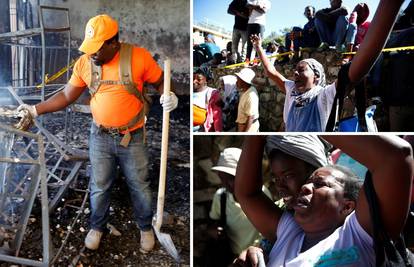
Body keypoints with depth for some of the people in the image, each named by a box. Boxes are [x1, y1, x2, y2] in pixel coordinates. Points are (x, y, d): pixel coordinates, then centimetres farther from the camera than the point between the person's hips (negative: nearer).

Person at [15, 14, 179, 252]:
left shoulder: (139, 56, -16)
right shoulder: (84, 63, -6)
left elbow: (161, 82, -5)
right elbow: (66, 96, 4)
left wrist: (170, 97, -26)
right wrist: (36, 110, -2)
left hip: (132, 138, -2)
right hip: (100, 137, 3)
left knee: (140, 186, 13)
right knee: (99, 187, 17)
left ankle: (146, 227, 38)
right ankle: (98, 226, 43)